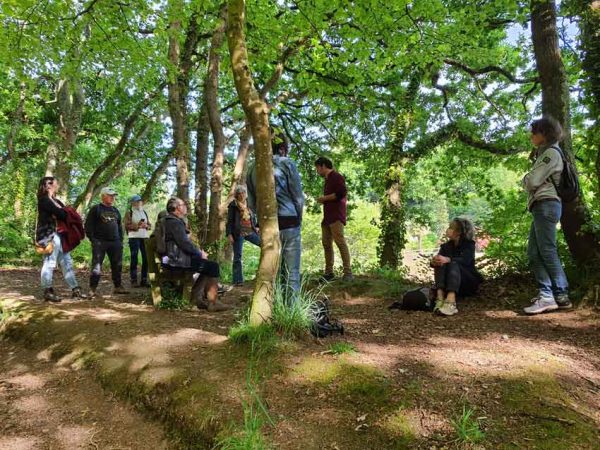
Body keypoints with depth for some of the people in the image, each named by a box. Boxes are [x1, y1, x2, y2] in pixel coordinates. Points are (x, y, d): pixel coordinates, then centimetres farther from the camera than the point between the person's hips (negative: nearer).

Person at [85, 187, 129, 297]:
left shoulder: (115, 211, 19)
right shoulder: (95, 209, 1)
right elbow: (88, 225, -3)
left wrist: (121, 240, 14)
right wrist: (93, 240, -10)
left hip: (115, 243, 6)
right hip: (100, 242, -5)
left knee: (117, 265, 7)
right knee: (97, 266, -7)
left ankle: (118, 287, 18)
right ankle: (92, 289, -2)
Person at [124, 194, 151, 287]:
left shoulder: (144, 212, 19)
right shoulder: (129, 212, 4)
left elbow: (150, 225, 17)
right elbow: (127, 225, -6)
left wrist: (146, 225, -4)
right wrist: (137, 225, -16)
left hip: (145, 237, 5)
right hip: (134, 237, -5)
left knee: (146, 259, 2)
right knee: (134, 260, -3)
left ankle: (144, 280, 10)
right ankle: (134, 280, 2)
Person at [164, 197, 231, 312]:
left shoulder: (169, 221, 19)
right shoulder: (175, 223, -16)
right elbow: (185, 244, -22)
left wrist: (198, 252, 11)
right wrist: (200, 253, -8)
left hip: (177, 256, 11)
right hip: (179, 259, -11)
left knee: (208, 265, 20)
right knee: (213, 267, -12)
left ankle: (195, 297, 18)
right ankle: (213, 302, -9)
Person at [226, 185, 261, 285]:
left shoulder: (248, 204, 13)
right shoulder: (233, 205, -1)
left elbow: (254, 217, 23)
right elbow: (230, 221, -4)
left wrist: (256, 227, 9)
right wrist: (229, 234, -11)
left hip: (250, 231, 5)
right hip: (238, 233, -5)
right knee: (237, 257, 0)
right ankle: (238, 280, 6)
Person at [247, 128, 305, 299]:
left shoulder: (253, 168, 8)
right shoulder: (287, 163, -3)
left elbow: (251, 203, 11)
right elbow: (298, 196, -2)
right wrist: (298, 219, 10)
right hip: (289, 223, -4)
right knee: (291, 272, 1)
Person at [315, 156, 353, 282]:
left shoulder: (337, 177, -3)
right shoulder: (327, 180, 25)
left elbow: (341, 193, -17)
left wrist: (324, 198, -9)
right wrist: (323, 200, 15)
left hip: (336, 216, -9)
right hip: (327, 216, 9)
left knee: (340, 242, -15)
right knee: (326, 243, 3)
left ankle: (348, 272, -14)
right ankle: (329, 272, 5)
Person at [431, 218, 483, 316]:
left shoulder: (469, 244, -3)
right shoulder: (446, 246, 9)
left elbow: (465, 260, -23)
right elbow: (438, 259, -7)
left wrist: (447, 259, -42)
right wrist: (434, 261, -33)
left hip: (468, 282, -3)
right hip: (449, 282, 4)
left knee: (454, 264, -33)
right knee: (440, 264, -25)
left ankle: (451, 301, -57)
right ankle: (440, 297, -48)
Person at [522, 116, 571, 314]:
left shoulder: (551, 152, -5)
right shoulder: (543, 154, 25)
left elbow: (532, 181, -13)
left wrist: (526, 179, 6)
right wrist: (529, 181, 1)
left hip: (546, 205, -10)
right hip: (540, 206, 10)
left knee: (547, 251, -9)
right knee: (534, 253, 3)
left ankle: (562, 297, -5)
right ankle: (546, 295, 1)